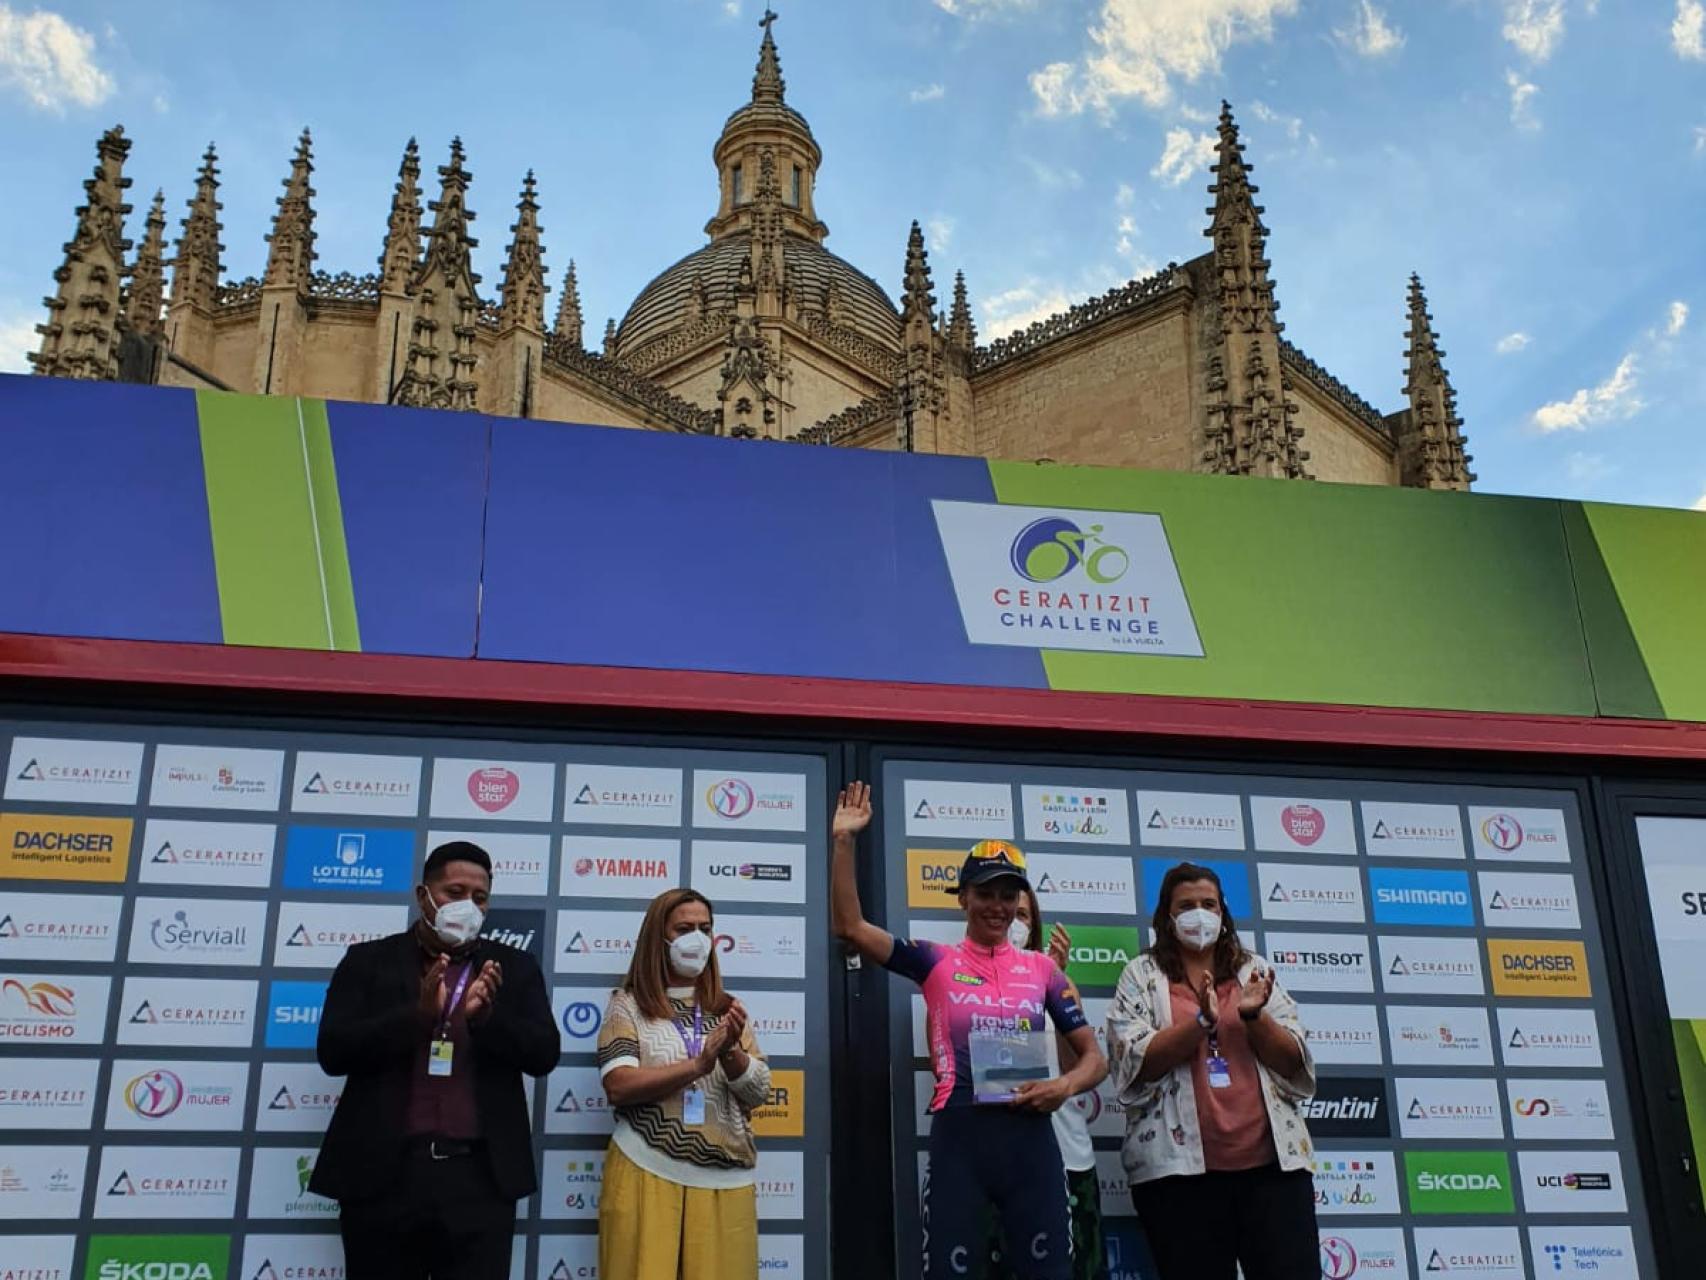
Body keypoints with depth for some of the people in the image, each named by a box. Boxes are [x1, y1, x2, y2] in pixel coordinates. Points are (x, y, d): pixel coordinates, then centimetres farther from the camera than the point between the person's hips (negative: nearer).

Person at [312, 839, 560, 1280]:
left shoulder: (514, 967, 11)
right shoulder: (368, 961, 8)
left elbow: (544, 1054, 2)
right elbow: (332, 1052, -2)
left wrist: (485, 1014, -16)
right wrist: (418, 1013, -15)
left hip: (480, 1176, 0)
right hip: (383, 1173, 0)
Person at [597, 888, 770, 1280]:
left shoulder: (727, 1010, 12)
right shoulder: (628, 1004, 3)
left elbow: (759, 1092, 6)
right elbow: (619, 1086, -10)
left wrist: (730, 1052, -13)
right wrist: (698, 1064, -16)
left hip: (726, 1181, 3)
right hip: (646, 1175, -3)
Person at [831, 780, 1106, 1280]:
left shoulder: (1042, 969, 10)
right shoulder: (937, 962, 4)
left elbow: (1093, 1056, 12)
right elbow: (849, 927, -7)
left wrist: (1065, 1085, -10)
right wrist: (844, 841, -13)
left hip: (1029, 1134, 2)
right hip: (959, 1134, -2)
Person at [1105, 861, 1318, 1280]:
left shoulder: (1254, 970, 13)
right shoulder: (1142, 975, 6)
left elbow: (1293, 1063, 7)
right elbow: (1136, 1063, -7)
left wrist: (1253, 1016, -10)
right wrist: (1202, 1020, -18)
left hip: (1272, 1161, 2)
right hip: (1179, 1166, -2)